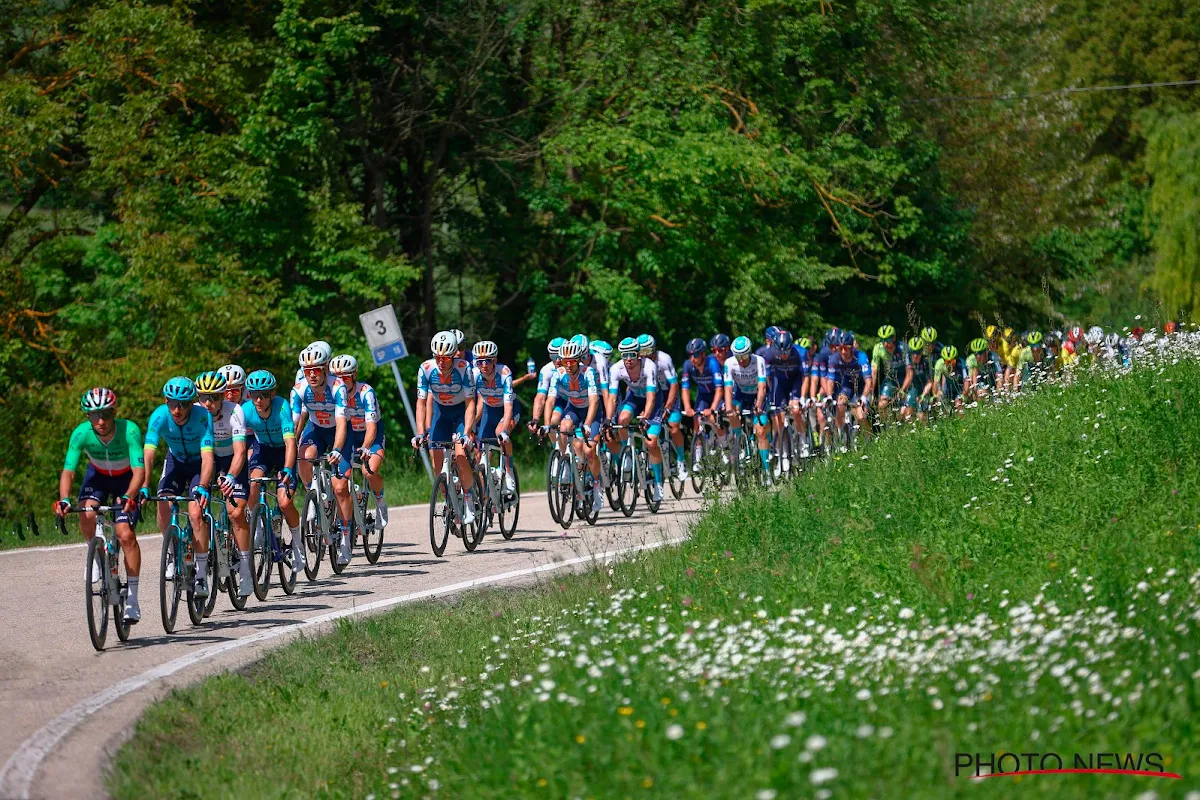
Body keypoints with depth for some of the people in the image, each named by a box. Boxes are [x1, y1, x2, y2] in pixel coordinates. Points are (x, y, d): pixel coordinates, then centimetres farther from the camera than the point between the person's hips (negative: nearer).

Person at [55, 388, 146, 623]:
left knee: (126, 535, -17)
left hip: (126, 479, -2)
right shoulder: (81, 433, -28)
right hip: (98, 475, 2)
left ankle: (132, 599, -8)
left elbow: (139, 471, -38)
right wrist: (64, 500, -47)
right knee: (86, 515, -28)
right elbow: (68, 471, -29)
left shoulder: (129, 430, -34)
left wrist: (128, 497, -56)